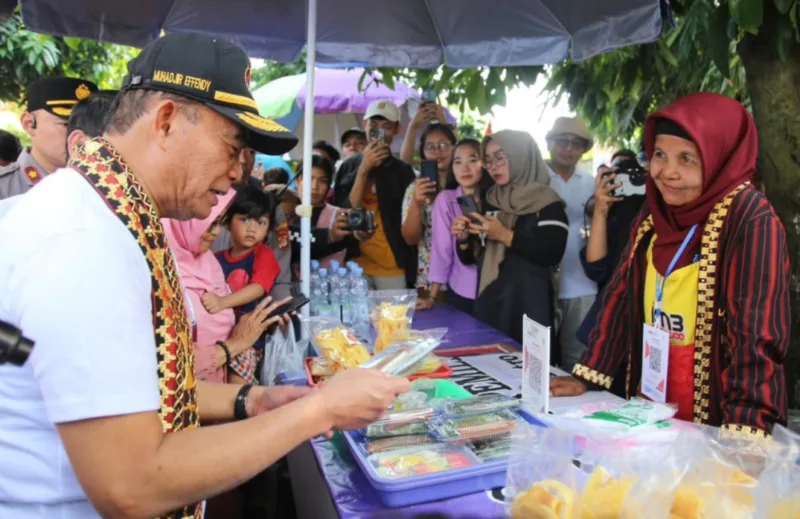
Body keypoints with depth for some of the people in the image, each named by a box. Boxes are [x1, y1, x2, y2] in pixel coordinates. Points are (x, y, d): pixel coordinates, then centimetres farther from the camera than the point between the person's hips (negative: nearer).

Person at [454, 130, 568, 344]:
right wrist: (463, 238, -6)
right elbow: (470, 258, 14)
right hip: (487, 303, 5)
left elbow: (552, 255, -17)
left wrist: (505, 235, -19)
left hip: (528, 305, -5)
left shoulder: (547, 202, -5)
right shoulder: (489, 202, 11)